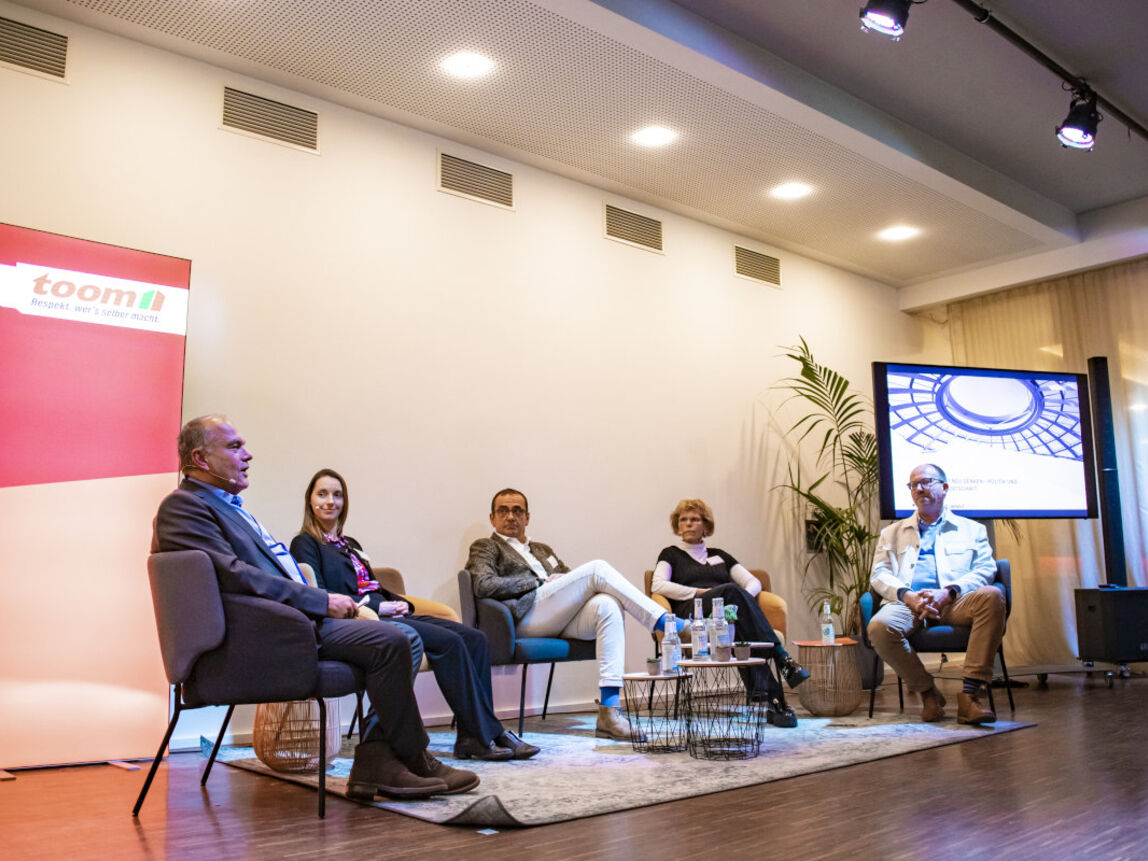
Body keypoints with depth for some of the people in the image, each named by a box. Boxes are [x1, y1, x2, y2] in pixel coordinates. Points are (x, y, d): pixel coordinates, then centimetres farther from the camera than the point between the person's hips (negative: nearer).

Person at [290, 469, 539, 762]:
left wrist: (401, 603, 5)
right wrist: (377, 606, -15)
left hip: (388, 615, 8)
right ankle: (485, 735, -23)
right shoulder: (306, 544, 4)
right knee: (448, 641, -27)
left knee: (474, 638, -13)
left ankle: (471, 736, -19)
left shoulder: (350, 544, 28)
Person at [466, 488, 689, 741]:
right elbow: (484, 586, -5)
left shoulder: (542, 549, 36)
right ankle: (664, 623, -15)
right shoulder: (485, 547, 15)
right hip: (527, 616, -6)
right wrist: (539, 581, -4)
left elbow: (571, 584, 30)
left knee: (607, 604, -29)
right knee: (598, 568, -21)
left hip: (561, 620, 6)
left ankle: (609, 712, -35)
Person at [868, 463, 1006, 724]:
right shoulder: (892, 532, 26)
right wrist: (907, 595, -10)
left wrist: (948, 592, -12)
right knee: (879, 626, -34)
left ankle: (970, 694, -30)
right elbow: (878, 574, 13)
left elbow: (985, 570, 8)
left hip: (954, 602, 0)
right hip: (908, 602, 0)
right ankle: (927, 691, -9)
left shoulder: (971, 529, 23)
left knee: (992, 596, -34)